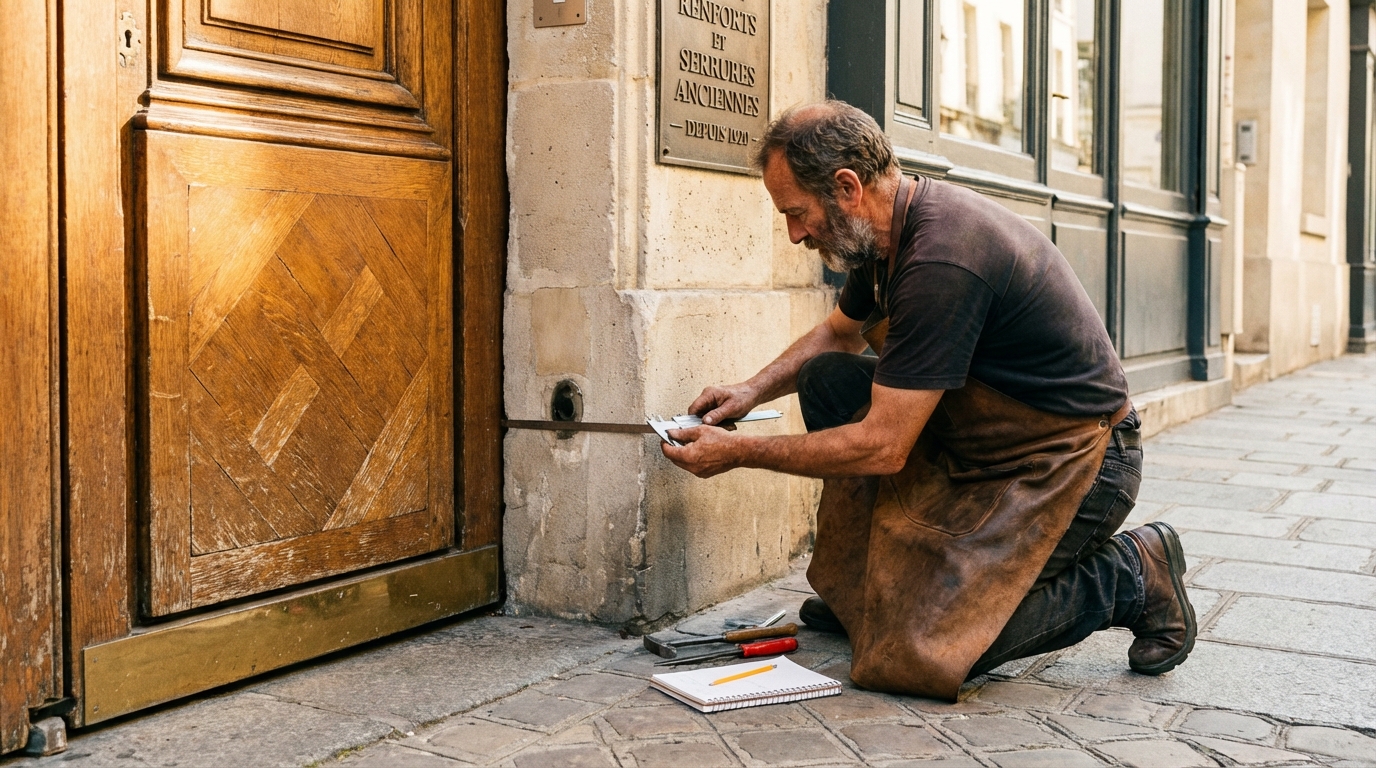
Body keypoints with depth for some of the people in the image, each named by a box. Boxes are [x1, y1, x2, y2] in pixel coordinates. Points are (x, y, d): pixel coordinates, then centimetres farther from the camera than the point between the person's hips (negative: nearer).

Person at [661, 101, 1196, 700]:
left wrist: (738, 453, -16)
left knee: (918, 650, -16)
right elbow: (839, 331, 22)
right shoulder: (897, 226, 1)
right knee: (827, 378, 3)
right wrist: (752, 391, 6)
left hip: (1076, 463, -9)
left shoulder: (941, 263, -29)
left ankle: (1130, 577, 2)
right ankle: (870, 589, 13)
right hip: (995, 436, 9)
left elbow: (882, 448, -26)